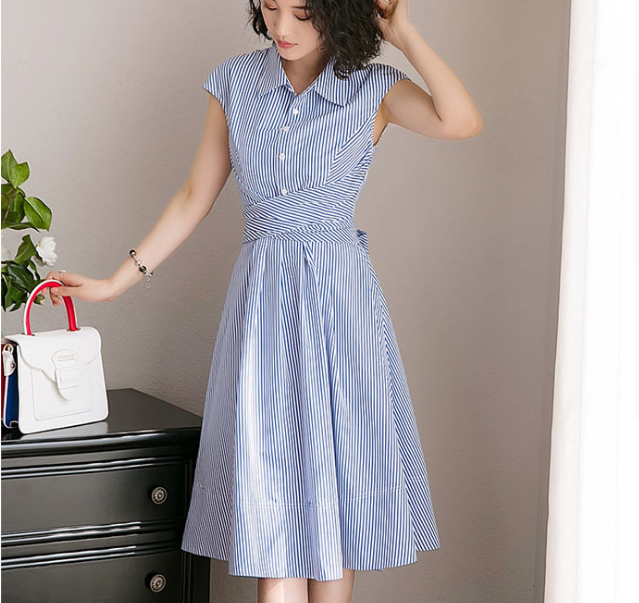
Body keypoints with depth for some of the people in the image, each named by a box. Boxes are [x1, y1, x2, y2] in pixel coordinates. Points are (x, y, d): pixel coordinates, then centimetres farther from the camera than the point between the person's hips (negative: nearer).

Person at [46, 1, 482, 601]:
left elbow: (462, 121, -20)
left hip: (340, 299, -1)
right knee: (270, 498, -5)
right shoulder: (235, 80, 5)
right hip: (261, 300, 1)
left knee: (335, 483, 4)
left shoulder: (373, 88, -1)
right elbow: (195, 197, 10)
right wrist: (117, 282, 10)